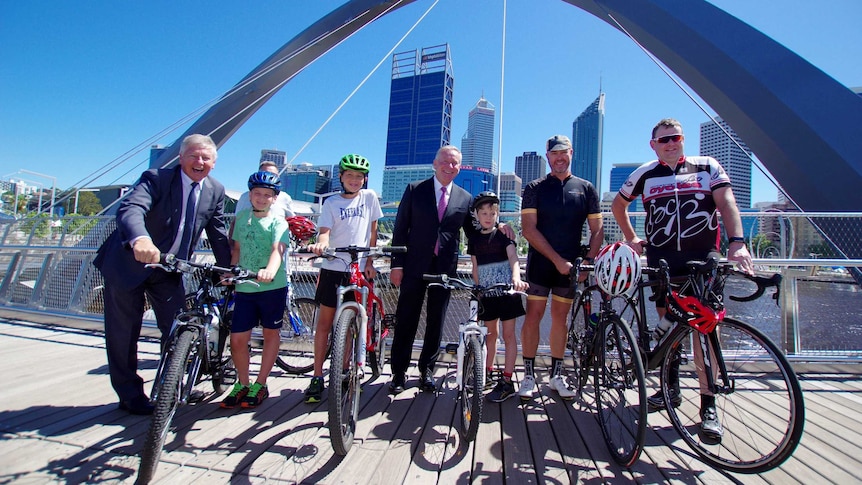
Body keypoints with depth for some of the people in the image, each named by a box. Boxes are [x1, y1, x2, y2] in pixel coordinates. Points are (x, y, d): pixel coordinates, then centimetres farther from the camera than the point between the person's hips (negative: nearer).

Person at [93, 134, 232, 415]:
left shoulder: (216, 191, -3)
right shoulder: (156, 179, -17)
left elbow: (218, 234, 0)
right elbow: (130, 208, -35)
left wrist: (227, 271, -7)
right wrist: (140, 239, -56)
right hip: (128, 263, -3)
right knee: (125, 331, 7)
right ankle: (130, 395, 25)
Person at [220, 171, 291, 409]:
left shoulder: (278, 222, -6)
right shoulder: (242, 217, 9)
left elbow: (277, 250, -22)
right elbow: (237, 249, 16)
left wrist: (269, 270, -41)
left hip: (273, 287, -3)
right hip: (245, 288, 4)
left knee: (271, 334, 9)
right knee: (237, 339, 2)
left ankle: (260, 385, 24)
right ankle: (242, 384, 24)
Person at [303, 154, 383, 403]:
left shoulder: (369, 197, 5)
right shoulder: (331, 202, 3)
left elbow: (373, 231, 7)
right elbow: (324, 231, -9)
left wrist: (370, 262, 1)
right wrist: (321, 243, -32)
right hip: (333, 268, 0)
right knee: (325, 321, 4)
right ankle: (317, 376, 13)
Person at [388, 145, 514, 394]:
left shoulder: (465, 198, 9)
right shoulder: (415, 190, 3)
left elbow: (473, 232, 12)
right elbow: (400, 229, 1)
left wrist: (497, 227, -7)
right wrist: (397, 264, -5)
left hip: (445, 268, 2)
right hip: (415, 266, -2)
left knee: (436, 323, 10)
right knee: (406, 322, 4)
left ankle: (427, 369, 27)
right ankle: (398, 373, 18)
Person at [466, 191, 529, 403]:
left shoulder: (503, 235, -3)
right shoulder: (474, 239, 7)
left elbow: (513, 258, -18)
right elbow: (475, 268, 12)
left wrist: (516, 278, -36)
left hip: (506, 291, -3)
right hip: (486, 293, 4)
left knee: (508, 334, 1)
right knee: (490, 334, 15)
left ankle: (507, 381, 7)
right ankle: (488, 372, 30)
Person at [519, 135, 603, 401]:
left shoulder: (586, 188, 9)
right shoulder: (535, 188, 2)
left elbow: (597, 230, 7)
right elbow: (528, 229, -7)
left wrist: (589, 261, -8)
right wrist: (556, 259, -14)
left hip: (570, 264, 2)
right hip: (540, 262, -2)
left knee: (560, 318, 9)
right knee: (533, 316, -3)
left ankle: (556, 375, 20)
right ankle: (529, 375, 7)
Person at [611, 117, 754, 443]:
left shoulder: (708, 167, 6)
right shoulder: (644, 174, 9)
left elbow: (727, 202, -7)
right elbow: (618, 204, 22)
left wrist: (737, 242, -22)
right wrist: (631, 238, 14)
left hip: (702, 258, -1)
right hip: (660, 260, 2)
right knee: (668, 323, 7)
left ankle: (708, 406, 1)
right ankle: (671, 387, 24)